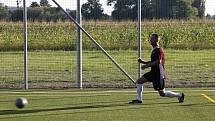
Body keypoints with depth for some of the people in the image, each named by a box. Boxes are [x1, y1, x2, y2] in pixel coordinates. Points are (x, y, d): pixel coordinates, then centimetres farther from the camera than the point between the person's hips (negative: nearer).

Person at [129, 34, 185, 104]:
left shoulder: (158, 50, -16)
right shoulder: (154, 50, 14)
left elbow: (158, 62, -26)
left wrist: (147, 65, -22)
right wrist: (142, 62, 14)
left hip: (159, 74, -9)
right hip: (153, 72, 9)